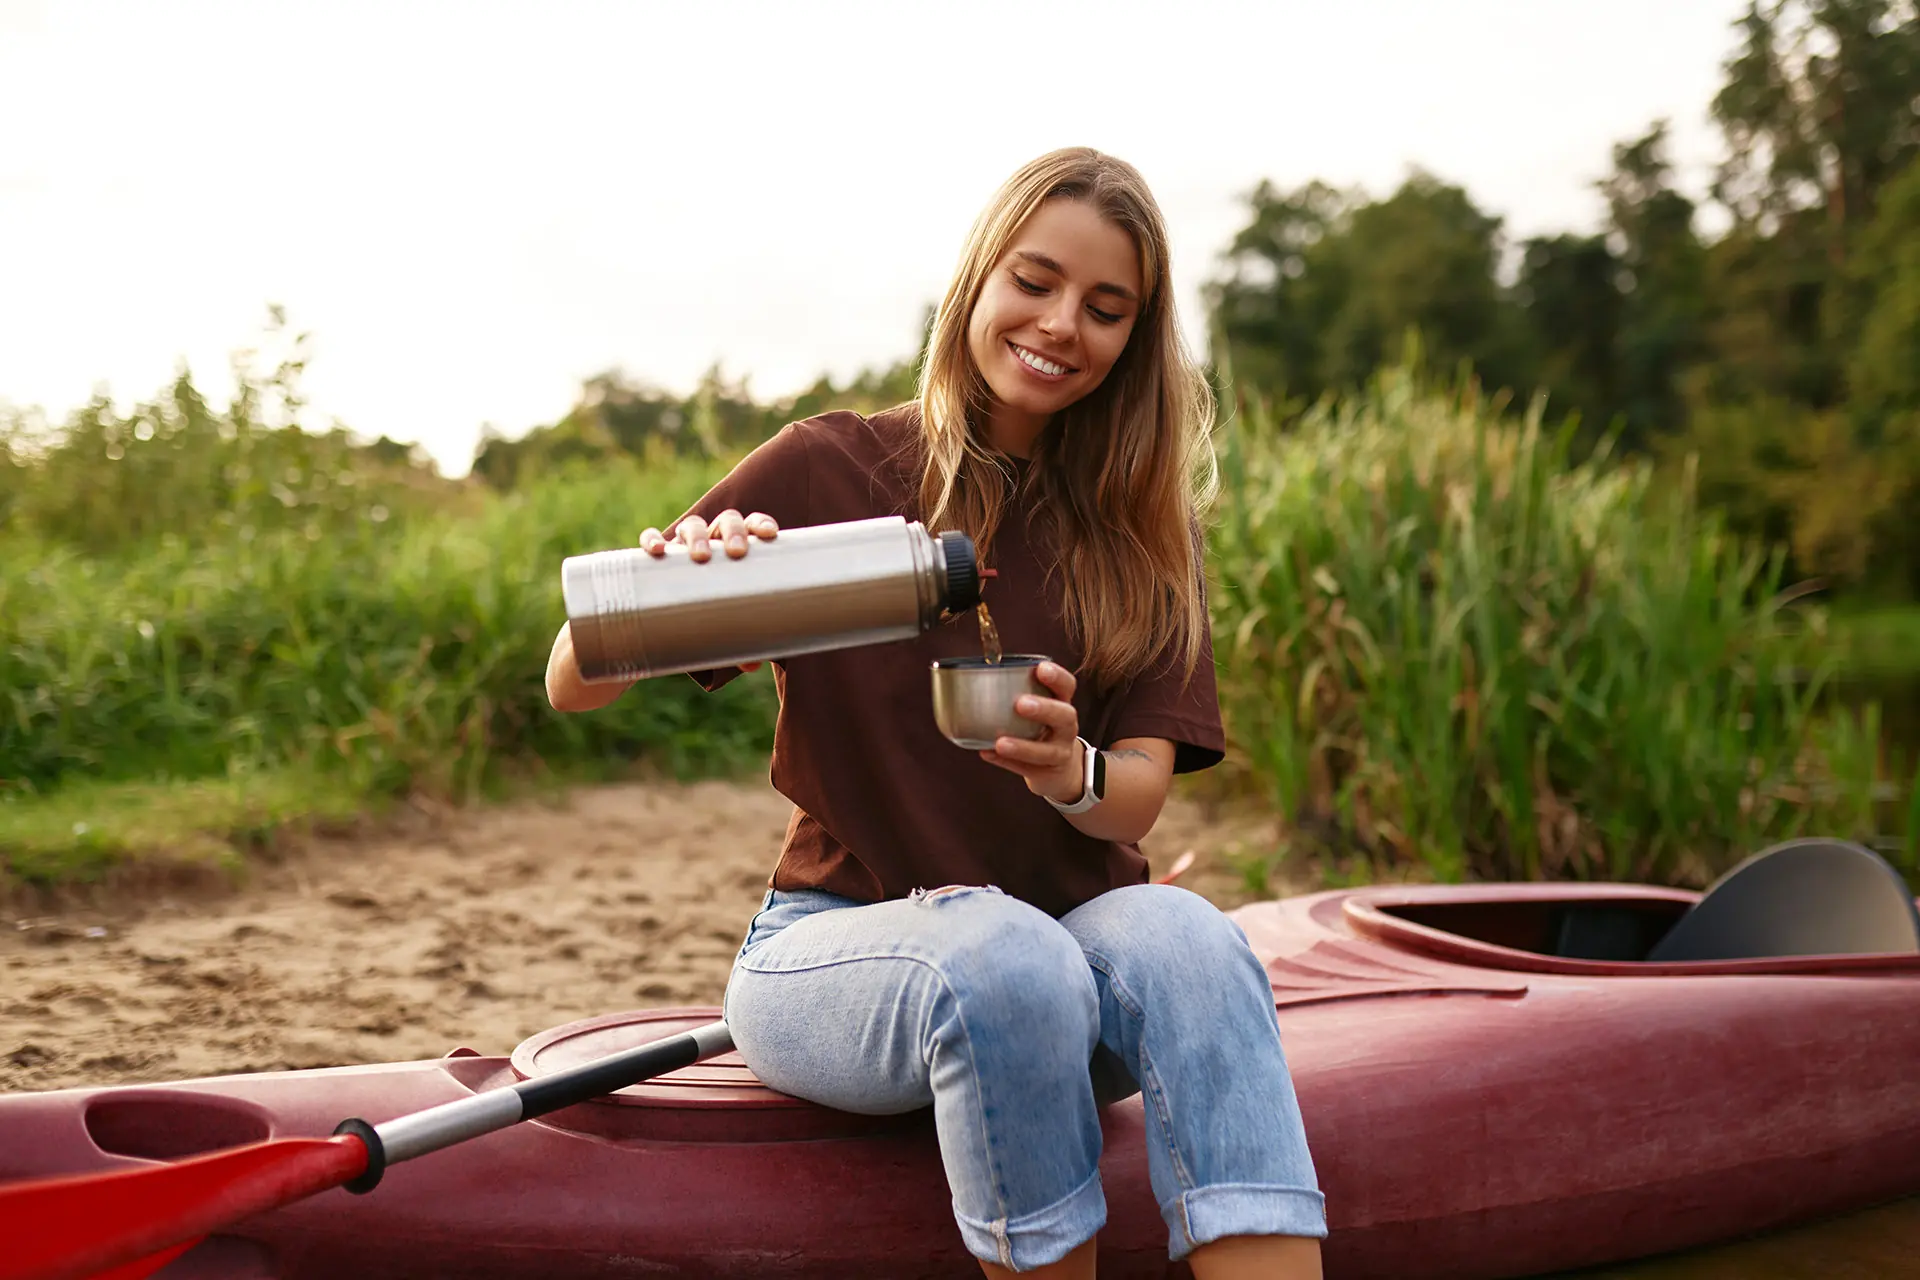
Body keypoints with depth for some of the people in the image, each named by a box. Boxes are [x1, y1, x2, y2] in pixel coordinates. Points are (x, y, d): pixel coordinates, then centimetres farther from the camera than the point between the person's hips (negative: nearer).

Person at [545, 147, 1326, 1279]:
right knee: (1008, 958, -35)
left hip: (1074, 922, 3)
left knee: (1182, 934, -32)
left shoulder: (1141, 534, 8)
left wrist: (1070, 773, -27)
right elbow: (573, 690, -6)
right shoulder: (828, 472, 0)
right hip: (838, 940, -2)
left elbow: (1139, 798, -3)